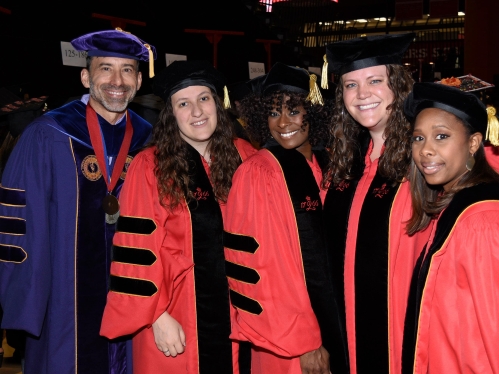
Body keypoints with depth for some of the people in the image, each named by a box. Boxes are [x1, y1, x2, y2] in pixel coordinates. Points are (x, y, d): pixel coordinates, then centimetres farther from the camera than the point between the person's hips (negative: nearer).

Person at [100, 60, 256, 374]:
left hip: (238, 308, 4)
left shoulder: (243, 157, 3)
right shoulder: (150, 167, -8)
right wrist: (157, 314, -13)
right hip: (179, 315, -3)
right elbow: (139, 248, -9)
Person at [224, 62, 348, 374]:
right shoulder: (257, 174, -14)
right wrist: (304, 342, -16)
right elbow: (258, 265, -16)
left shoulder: (327, 165, 2)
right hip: (287, 336, -5)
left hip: (334, 316, 5)